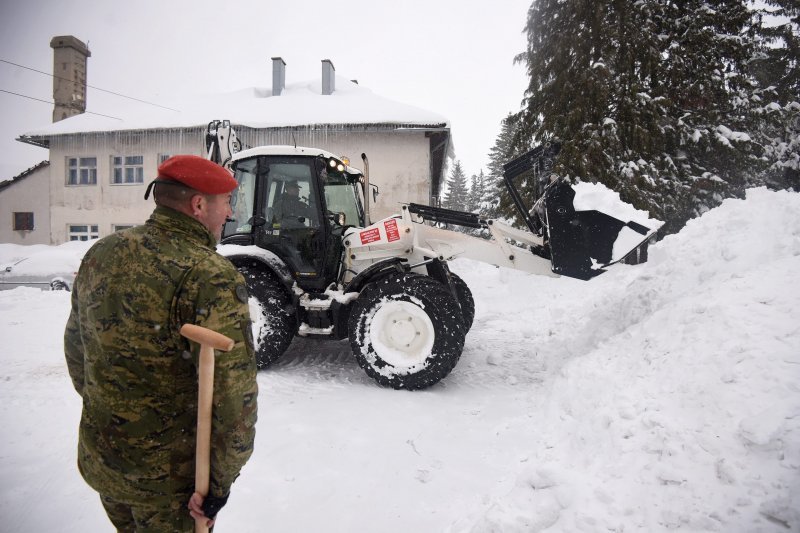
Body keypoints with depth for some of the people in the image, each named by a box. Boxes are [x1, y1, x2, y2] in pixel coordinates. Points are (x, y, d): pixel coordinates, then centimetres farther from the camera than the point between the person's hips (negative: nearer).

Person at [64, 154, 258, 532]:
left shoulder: (101, 253, -2)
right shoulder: (211, 278, -26)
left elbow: (75, 345, 10)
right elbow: (233, 392, -28)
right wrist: (221, 481, -15)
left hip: (97, 459, 7)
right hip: (168, 474, -6)